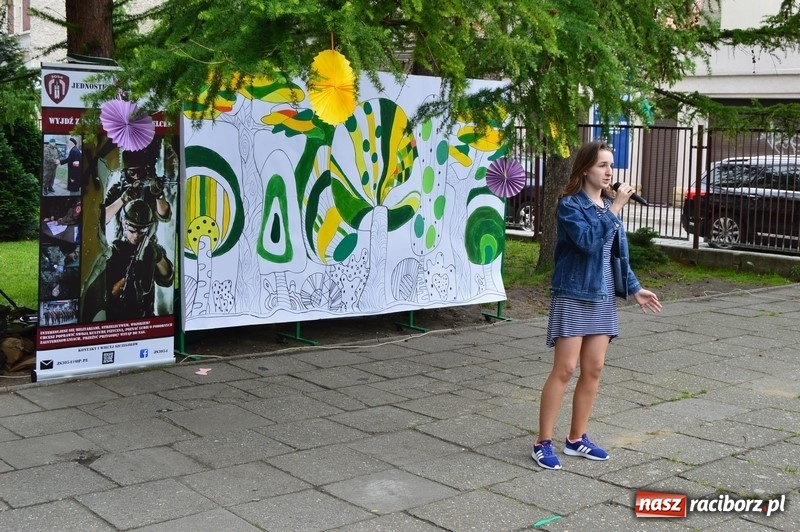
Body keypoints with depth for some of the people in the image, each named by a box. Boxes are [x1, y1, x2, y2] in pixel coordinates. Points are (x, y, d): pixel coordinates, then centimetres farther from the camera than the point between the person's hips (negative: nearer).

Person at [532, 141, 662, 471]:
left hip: (602, 296, 7)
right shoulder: (570, 204, -11)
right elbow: (588, 241, -26)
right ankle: (543, 443, 2)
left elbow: (618, 251, 16)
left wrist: (634, 288, 14)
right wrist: (615, 209, -23)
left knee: (594, 369, 8)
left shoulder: (609, 203, 10)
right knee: (564, 369, -6)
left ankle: (577, 439, 20)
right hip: (573, 295, -7)